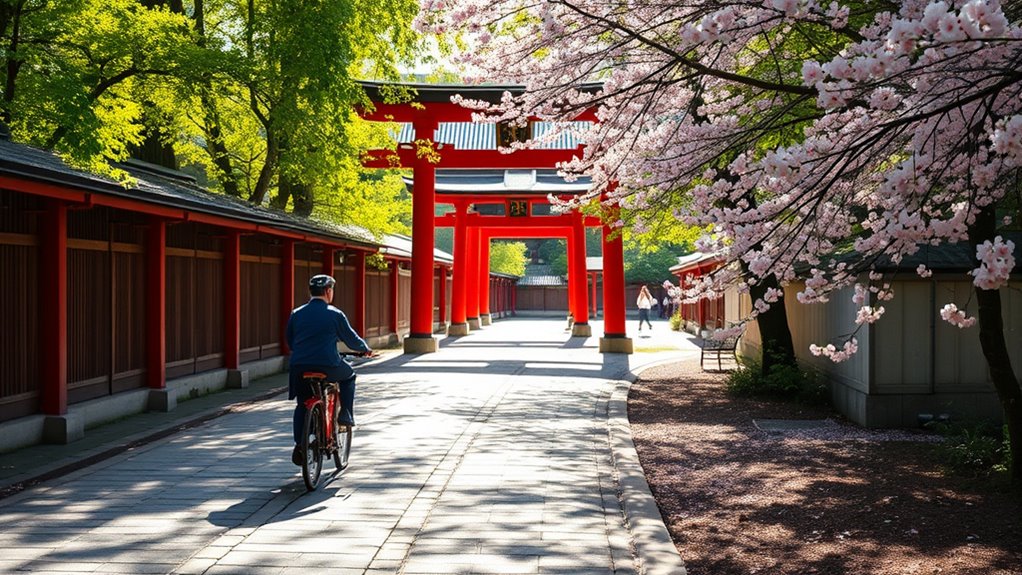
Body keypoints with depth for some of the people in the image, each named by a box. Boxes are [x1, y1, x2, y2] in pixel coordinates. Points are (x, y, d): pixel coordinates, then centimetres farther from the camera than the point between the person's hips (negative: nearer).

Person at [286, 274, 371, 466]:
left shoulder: (296, 314, 9)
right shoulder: (335, 314, -2)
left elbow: (289, 342, 18)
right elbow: (351, 340, 5)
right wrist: (365, 348, 26)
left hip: (299, 368, 4)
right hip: (328, 367, -3)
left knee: (302, 405, 19)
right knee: (348, 375, 27)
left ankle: (299, 444, 11)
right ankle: (346, 414, 19)